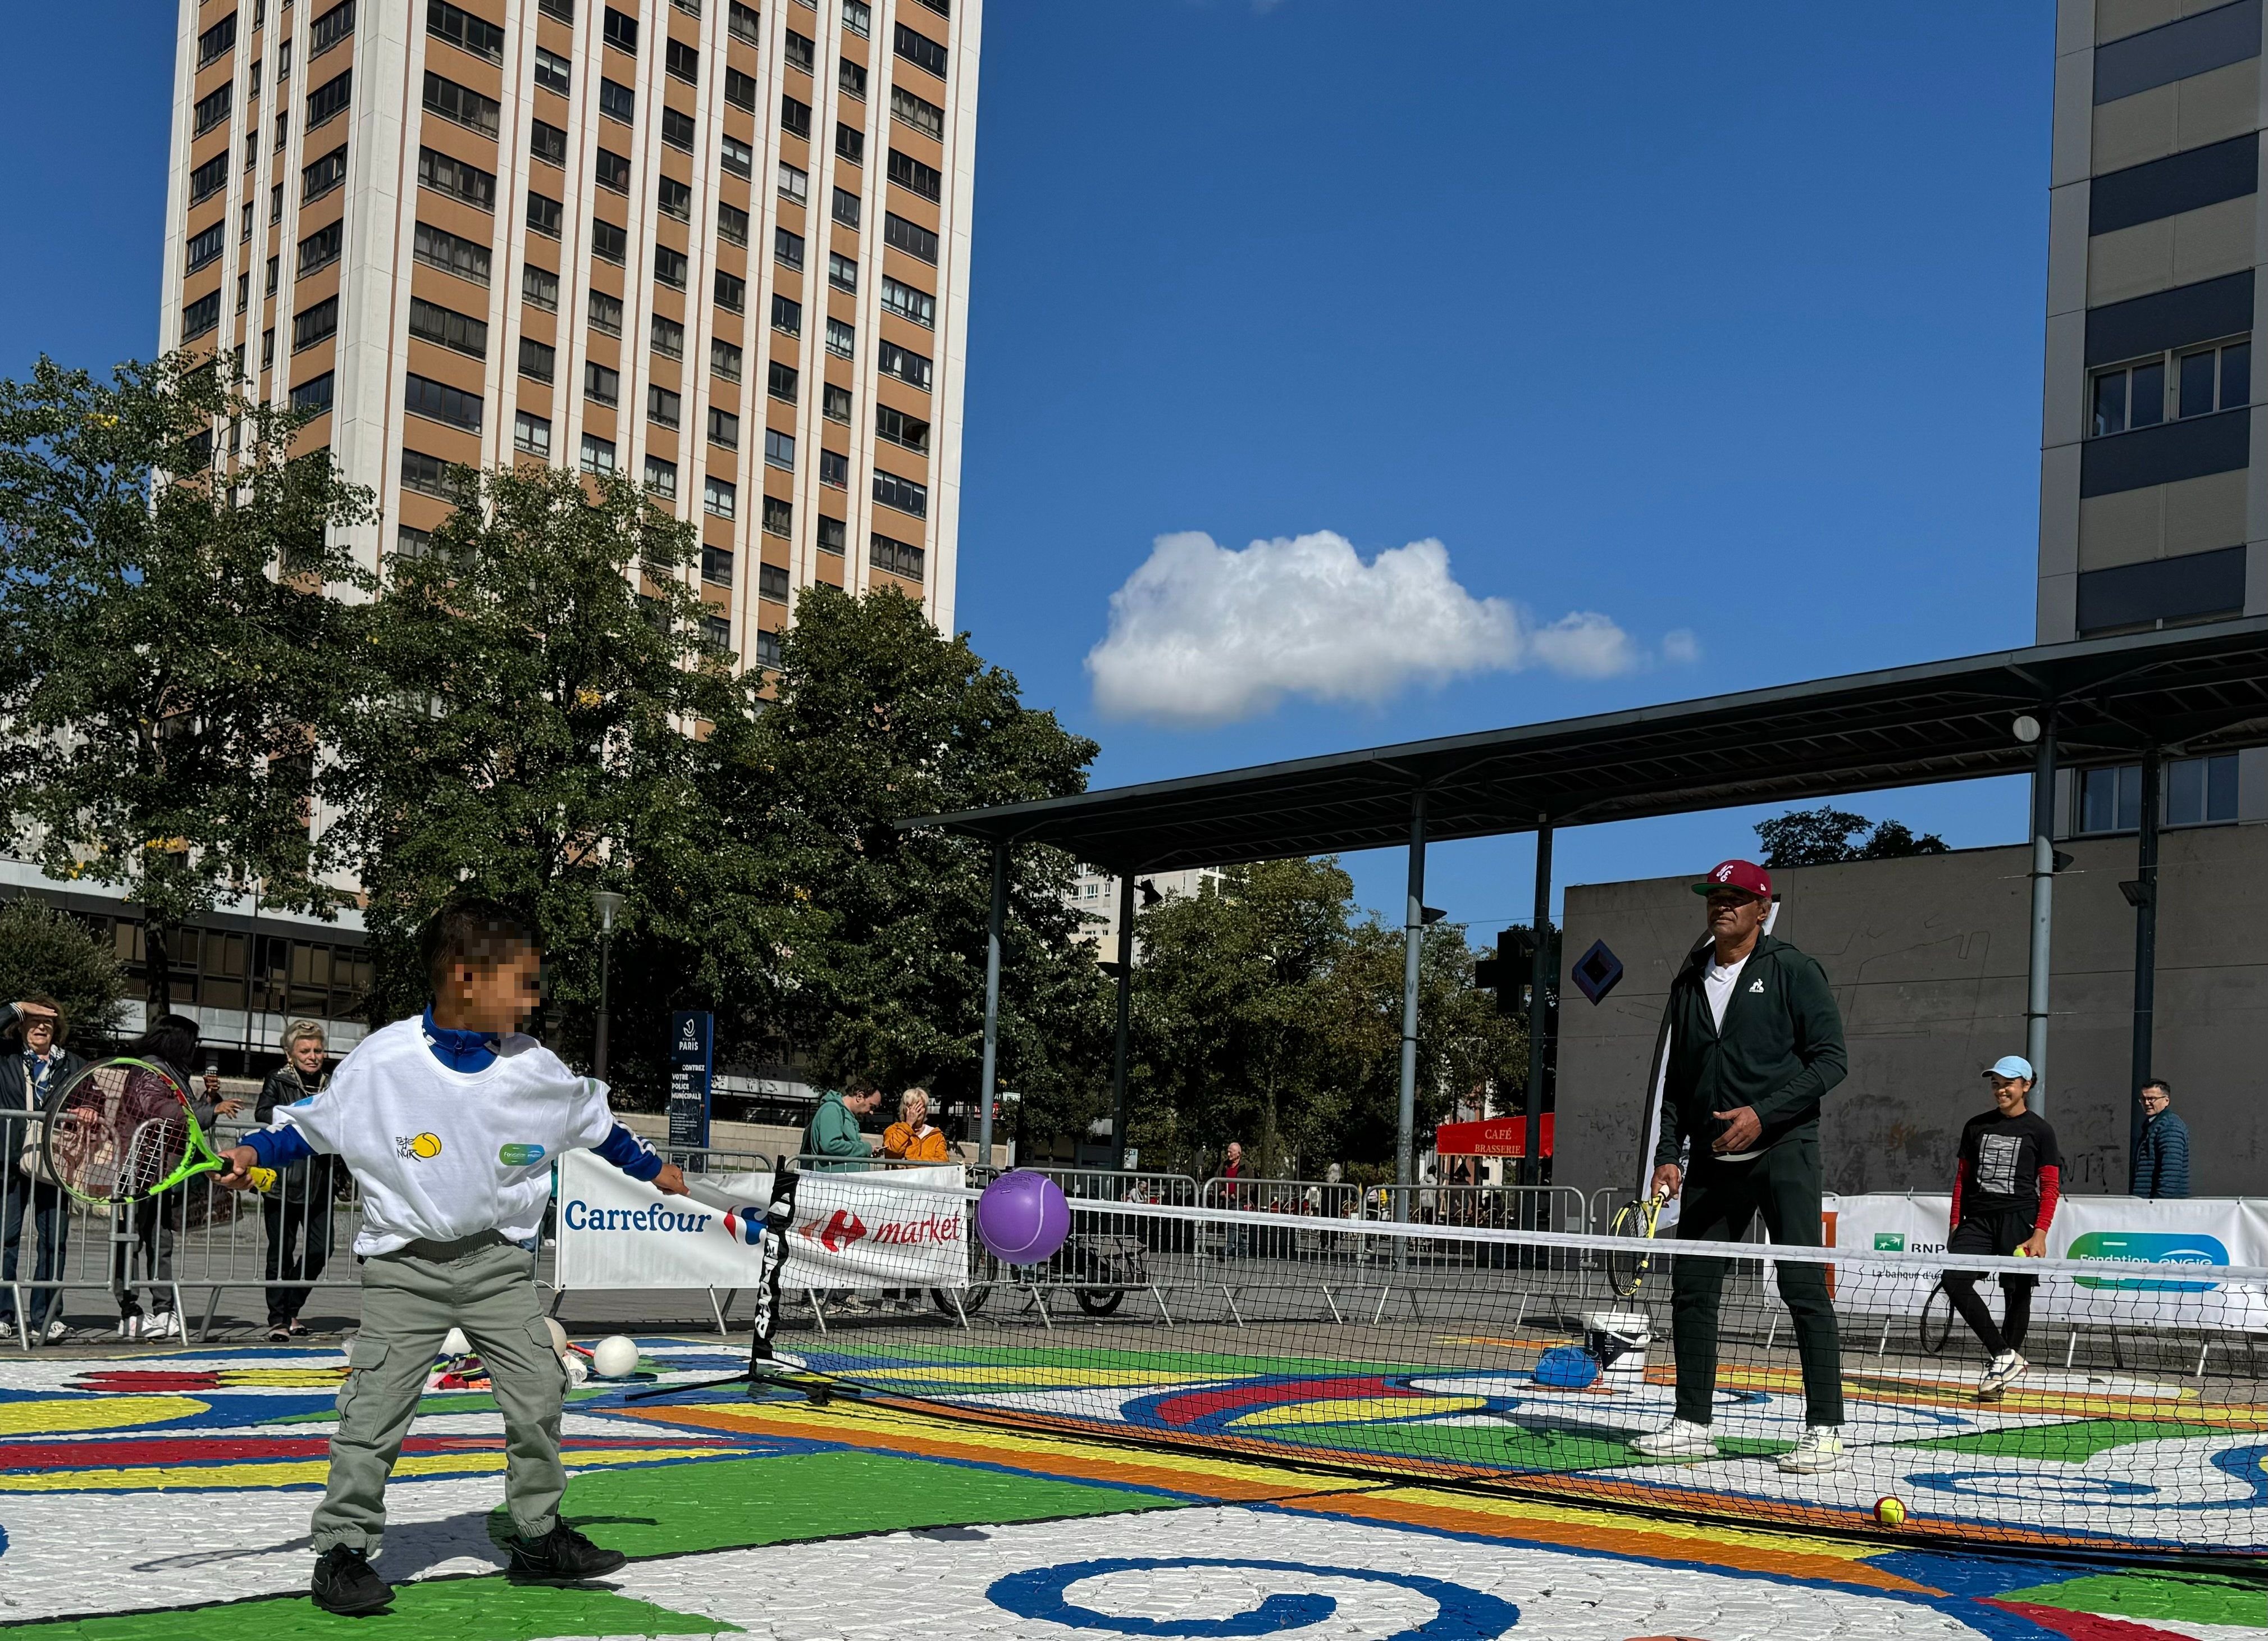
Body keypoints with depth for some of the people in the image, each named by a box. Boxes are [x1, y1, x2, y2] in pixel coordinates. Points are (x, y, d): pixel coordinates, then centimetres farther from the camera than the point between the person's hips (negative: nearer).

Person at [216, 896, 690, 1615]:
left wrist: (651, 1168, 24)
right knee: (374, 1408, -7)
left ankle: (538, 1535, 18)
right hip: (406, 1265, -3)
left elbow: (594, 1121, 16)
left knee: (538, 1394, 2)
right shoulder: (382, 1061, -12)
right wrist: (253, 1152, -10)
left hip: (499, 1262, 3)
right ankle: (343, 1548, 7)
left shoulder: (535, 1069, -1)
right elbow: (315, 1123, 2)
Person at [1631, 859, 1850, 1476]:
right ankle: (1692, 1423, 13)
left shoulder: (1792, 972, -2)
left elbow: (1830, 1059, -8)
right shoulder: (1689, 984, 15)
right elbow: (1675, 1078, 19)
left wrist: (1763, 1113, -17)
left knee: (1803, 1286, -8)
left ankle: (1825, 1430, -3)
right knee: (1691, 1287, 4)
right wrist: (1668, 1153, 9)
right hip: (1711, 1159, 6)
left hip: (1782, 1149, -6)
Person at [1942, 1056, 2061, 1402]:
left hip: (2019, 1219, -3)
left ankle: (2001, 1374, 10)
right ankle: (2005, 1356, -11)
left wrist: (2040, 1234, -11)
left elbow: (2050, 1187, -1)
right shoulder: (1976, 1126, 14)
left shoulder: (2039, 1130, 2)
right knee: (1955, 1281, -15)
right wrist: (1956, 1224, 9)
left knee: (2017, 1293, -1)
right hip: (1977, 1218, 4)